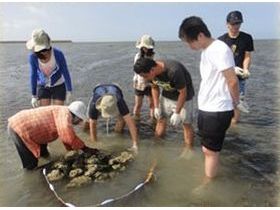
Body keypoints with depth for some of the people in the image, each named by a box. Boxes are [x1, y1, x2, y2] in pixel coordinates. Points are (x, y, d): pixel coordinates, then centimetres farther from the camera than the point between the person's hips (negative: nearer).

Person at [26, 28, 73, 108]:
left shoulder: (58, 54, -27)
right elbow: (33, 75, -9)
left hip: (58, 86, -1)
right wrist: (34, 95, -3)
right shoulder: (33, 56, -22)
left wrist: (69, 91, -10)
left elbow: (65, 72, -15)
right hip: (43, 87, 2)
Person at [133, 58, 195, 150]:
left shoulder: (174, 71, -38)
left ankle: (189, 149, 11)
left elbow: (183, 93, -26)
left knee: (186, 124, -2)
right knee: (160, 118, 8)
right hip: (166, 95, 6)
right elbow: (155, 87, 1)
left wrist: (177, 113, -20)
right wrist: (156, 107, -4)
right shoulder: (152, 72, -18)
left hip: (182, 97, -6)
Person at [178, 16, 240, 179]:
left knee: (211, 151, 5)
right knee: (207, 149, 20)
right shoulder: (206, 51, 10)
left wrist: (235, 101, -4)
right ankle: (209, 180, 37)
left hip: (217, 111, -9)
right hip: (206, 109, 9)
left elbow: (233, 80, -20)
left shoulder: (219, 50, -19)